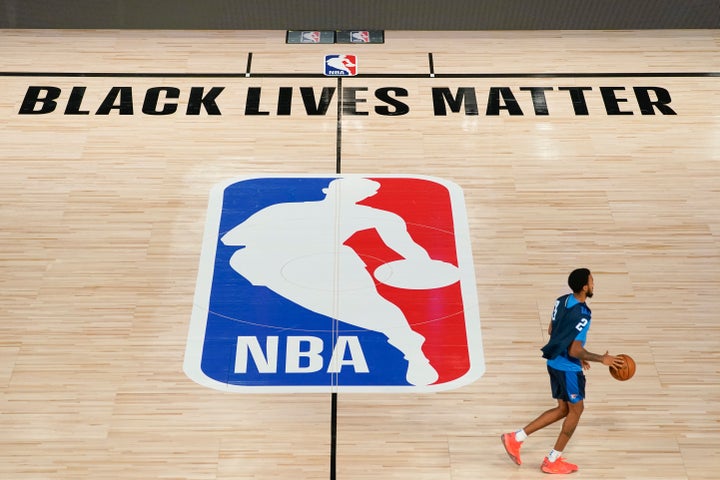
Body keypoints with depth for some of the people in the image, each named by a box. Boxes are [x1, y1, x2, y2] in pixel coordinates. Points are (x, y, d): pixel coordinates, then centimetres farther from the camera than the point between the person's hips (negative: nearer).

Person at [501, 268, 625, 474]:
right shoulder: (581, 315, -25)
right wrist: (602, 359, -12)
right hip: (569, 368, -9)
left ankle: (516, 438, 18)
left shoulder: (562, 301, 2)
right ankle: (553, 461, 21)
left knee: (563, 409, 19)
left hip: (555, 363, 9)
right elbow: (574, 351, -24)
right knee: (576, 410, 10)